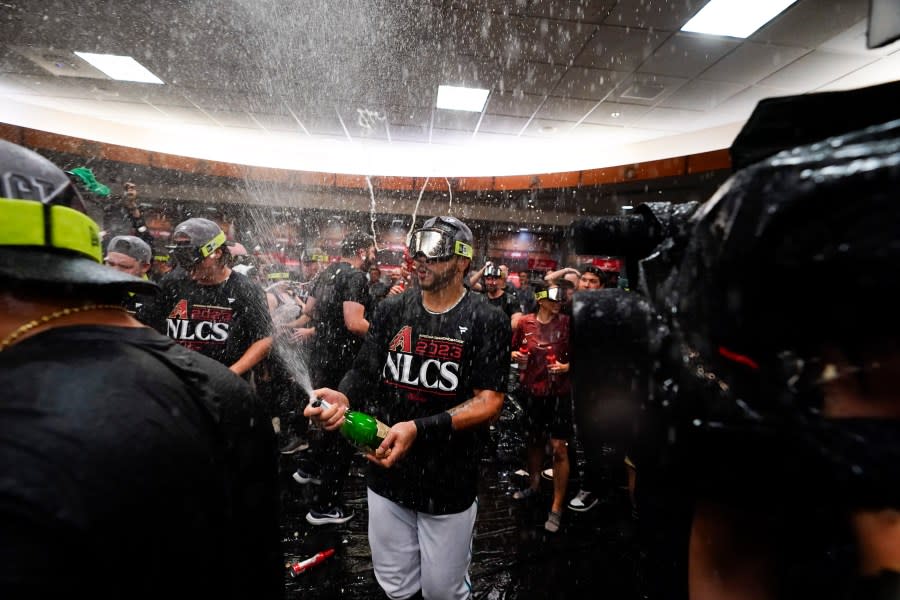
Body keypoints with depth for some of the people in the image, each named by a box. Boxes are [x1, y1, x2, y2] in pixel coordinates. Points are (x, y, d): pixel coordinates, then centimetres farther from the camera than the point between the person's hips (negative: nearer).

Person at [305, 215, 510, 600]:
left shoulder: (487, 321, -11)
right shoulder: (391, 310, 1)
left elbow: (489, 402, -15)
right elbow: (364, 373, 2)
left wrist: (420, 429, -26)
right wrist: (342, 398, -20)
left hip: (449, 482, -3)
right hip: (387, 476, 4)